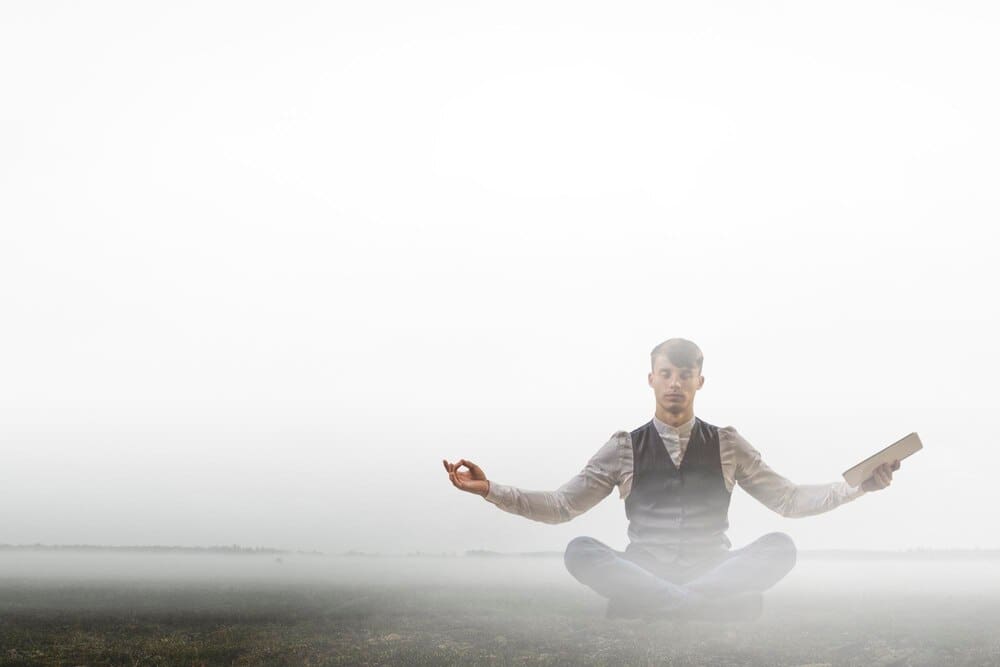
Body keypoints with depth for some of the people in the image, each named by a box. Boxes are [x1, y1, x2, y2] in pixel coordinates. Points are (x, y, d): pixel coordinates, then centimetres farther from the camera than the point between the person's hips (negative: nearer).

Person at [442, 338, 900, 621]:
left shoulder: (726, 444, 12)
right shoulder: (625, 448, 10)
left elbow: (788, 499, 10)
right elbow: (561, 505, 6)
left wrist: (858, 486, -3)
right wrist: (490, 490, -7)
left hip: (716, 575, 1)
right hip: (642, 578, 0)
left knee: (780, 547, -27)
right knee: (580, 551, -30)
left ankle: (680, 605, -33)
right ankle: (701, 605, -35)